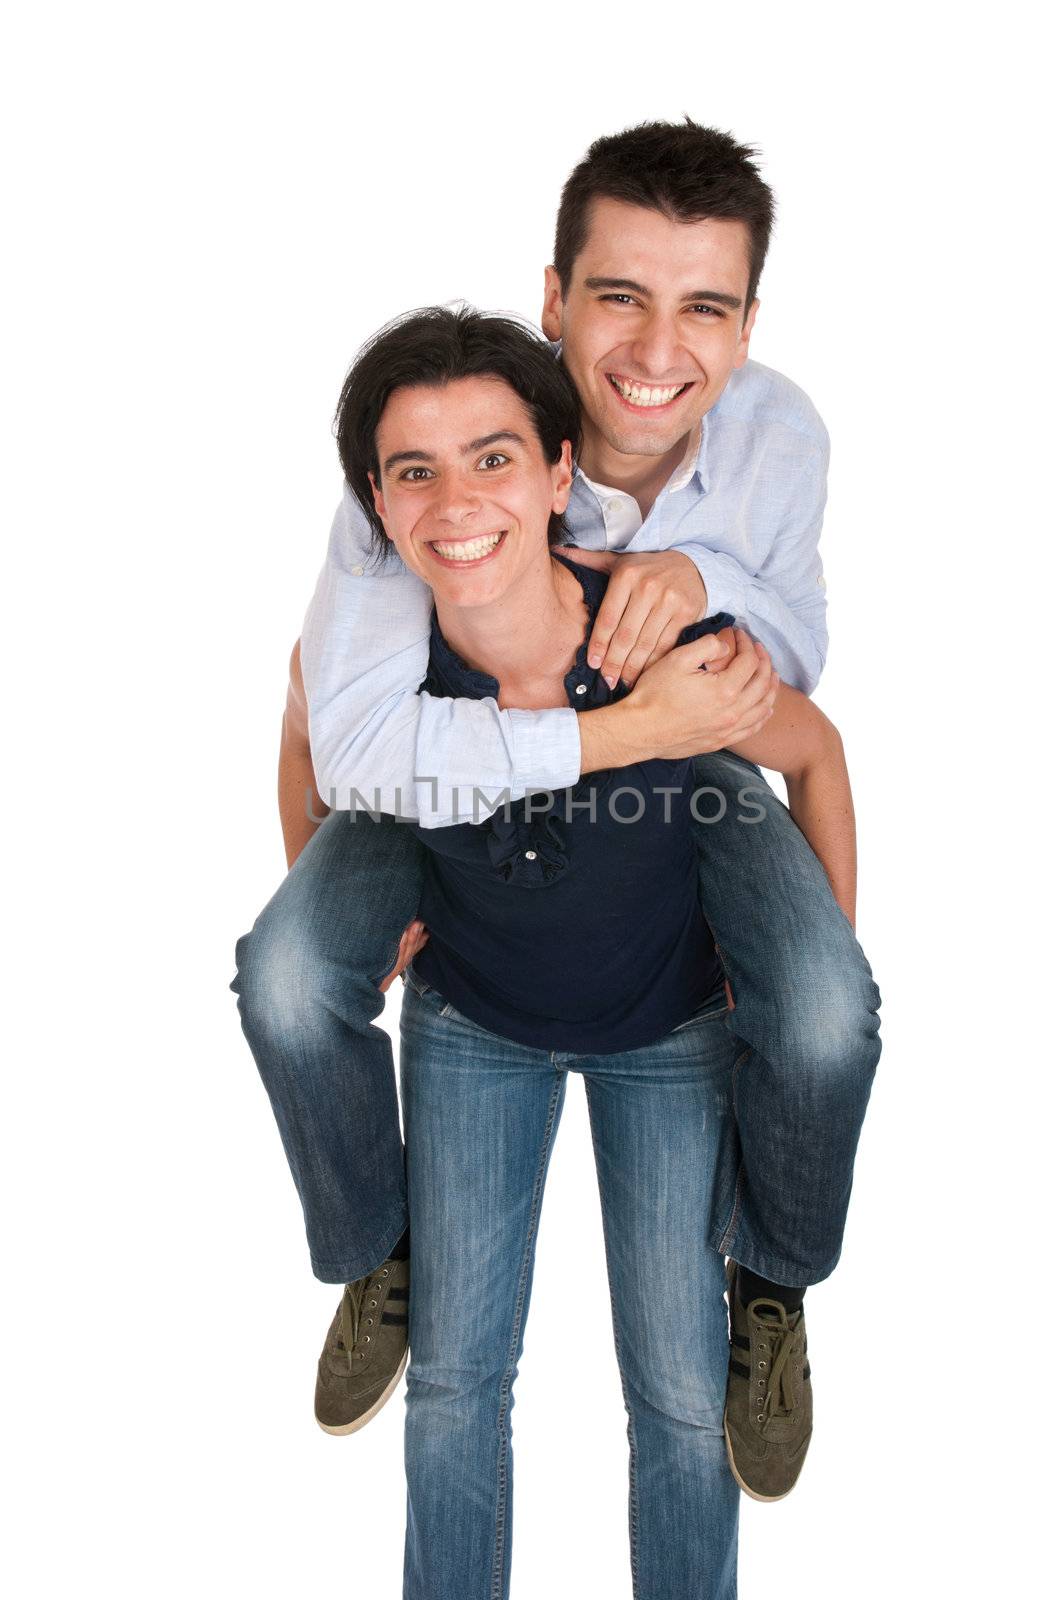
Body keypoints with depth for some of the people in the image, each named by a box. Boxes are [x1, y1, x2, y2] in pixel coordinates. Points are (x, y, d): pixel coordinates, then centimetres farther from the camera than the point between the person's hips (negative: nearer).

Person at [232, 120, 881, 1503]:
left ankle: (770, 1282, 13)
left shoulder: (780, 436, -22)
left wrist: (700, 572, -30)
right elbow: (353, 739, -36)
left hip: (681, 762, 1)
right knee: (288, 983, -22)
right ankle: (382, 1252, 13)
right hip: (464, 759, 0)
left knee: (827, 1017, -23)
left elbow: (797, 655, -6)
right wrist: (623, 730, -40)